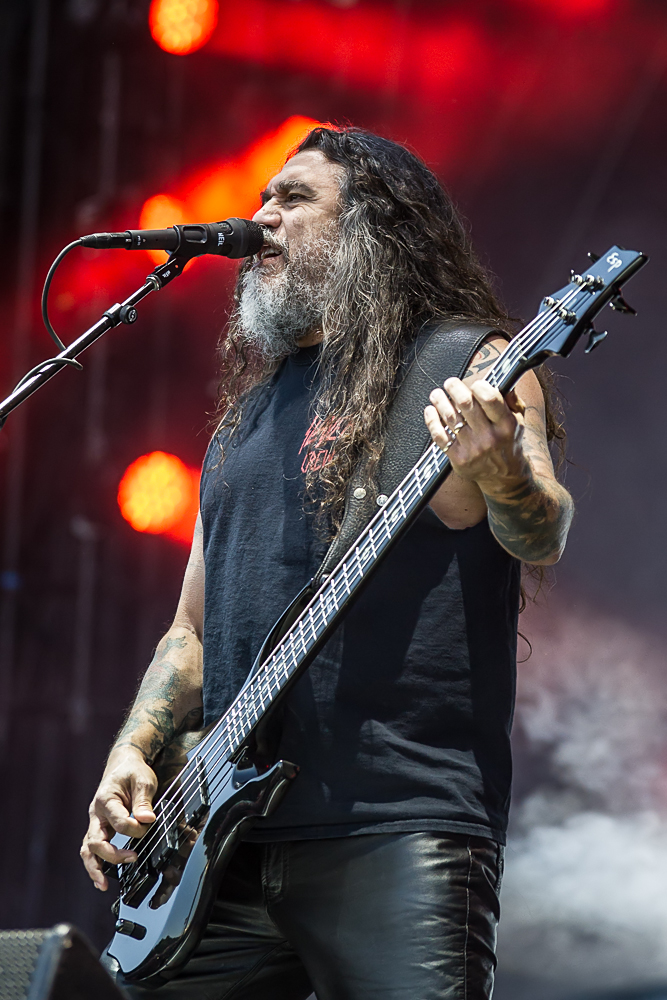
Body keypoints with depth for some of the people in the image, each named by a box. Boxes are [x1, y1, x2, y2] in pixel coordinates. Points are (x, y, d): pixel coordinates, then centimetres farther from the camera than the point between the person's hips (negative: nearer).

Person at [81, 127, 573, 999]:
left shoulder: (469, 368, 2)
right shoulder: (250, 407, 22)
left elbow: (542, 538, -15)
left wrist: (501, 470, -37)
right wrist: (132, 754, 9)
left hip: (398, 829, -6)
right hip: (226, 843, 6)